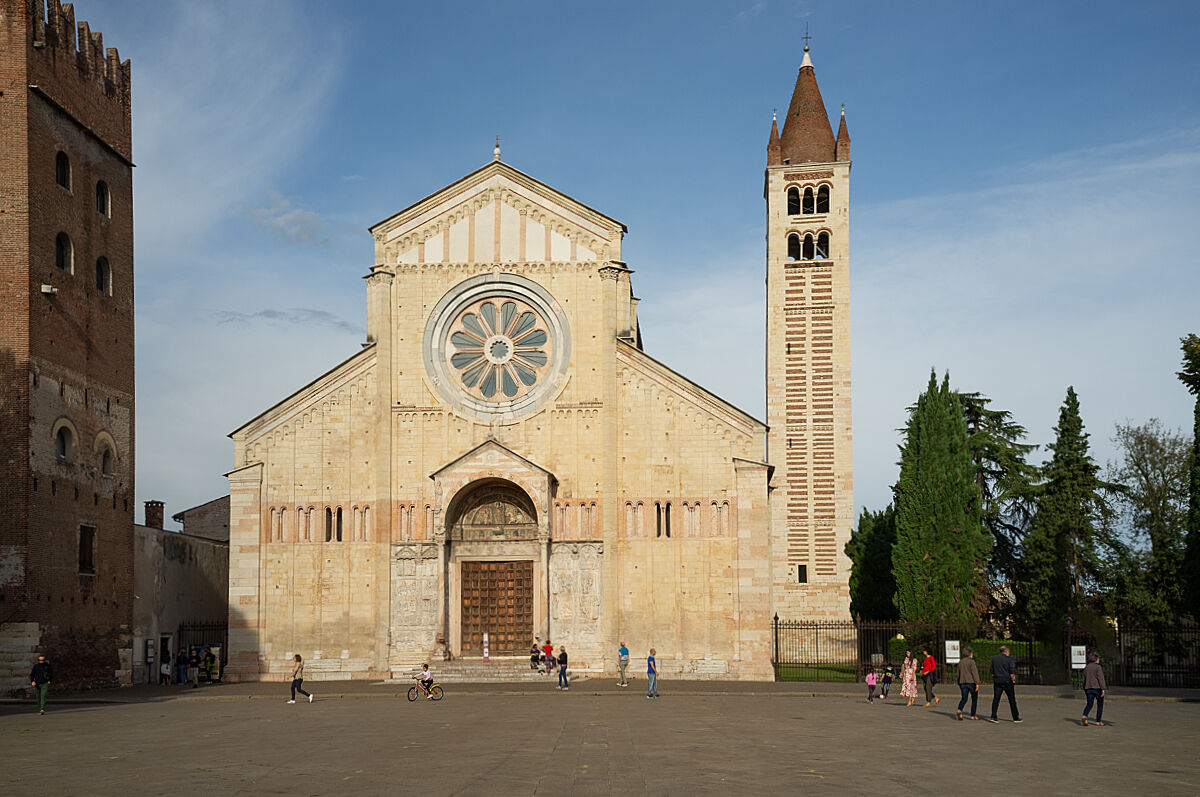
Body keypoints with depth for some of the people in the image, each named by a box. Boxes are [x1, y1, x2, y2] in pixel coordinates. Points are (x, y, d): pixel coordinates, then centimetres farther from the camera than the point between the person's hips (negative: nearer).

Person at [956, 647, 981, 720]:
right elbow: (974, 673, -16)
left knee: (964, 699, 5)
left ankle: (959, 710, -21)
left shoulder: (960, 662, 10)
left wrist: (959, 684, 23)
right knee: (974, 699, 9)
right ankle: (973, 716, 11)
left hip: (963, 683, 5)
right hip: (972, 682, -5)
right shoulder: (971, 661, -10)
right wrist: (977, 683, -16)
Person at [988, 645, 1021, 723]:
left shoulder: (994, 658, 7)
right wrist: (1013, 680, 2)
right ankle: (1016, 717, 12)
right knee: (1012, 699, 7)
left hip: (997, 681, 4)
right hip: (1007, 681, -3)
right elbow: (1012, 672, -10)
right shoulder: (1009, 659, -7)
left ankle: (993, 717, -9)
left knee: (996, 699, 2)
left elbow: (992, 672, 9)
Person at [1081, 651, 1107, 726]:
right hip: (1098, 688, -5)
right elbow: (1100, 678, -16)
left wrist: (1084, 689, 22)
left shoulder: (1086, 668, 10)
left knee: (1089, 704, 2)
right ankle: (1098, 721, 11)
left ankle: (1084, 716, -24)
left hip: (1089, 688, 5)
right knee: (1100, 705, 9)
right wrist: (1103, 689, -16)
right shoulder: (1098, 667, -9)